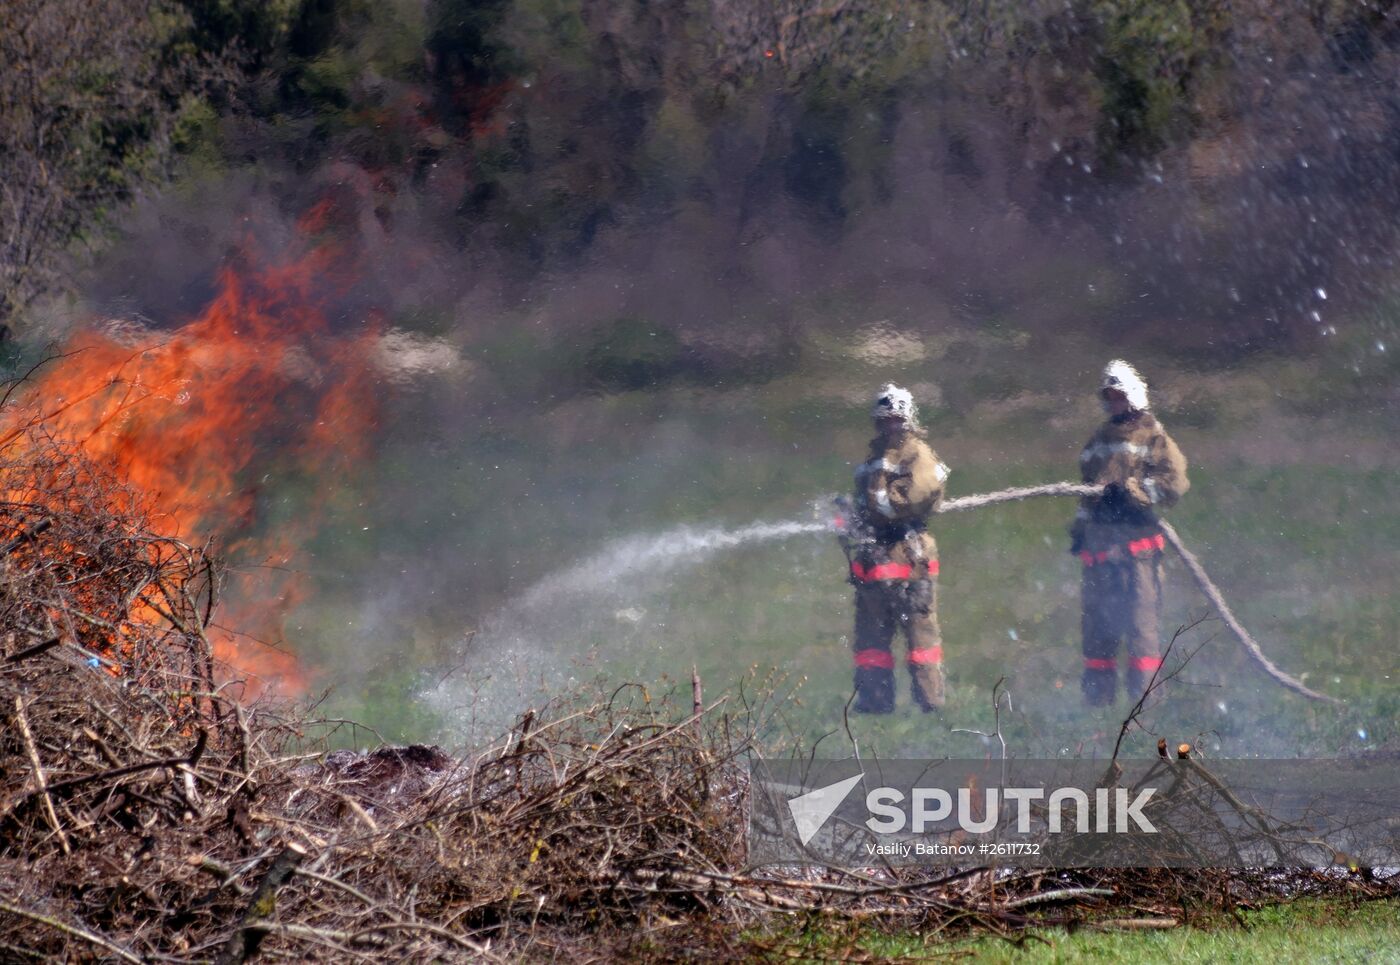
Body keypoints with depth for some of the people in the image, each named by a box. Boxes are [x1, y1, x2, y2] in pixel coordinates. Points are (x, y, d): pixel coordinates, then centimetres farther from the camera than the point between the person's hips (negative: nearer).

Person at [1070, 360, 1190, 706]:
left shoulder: (1153, 436, 3)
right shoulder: (1099, 440, 26)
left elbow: (1175, 482, -8)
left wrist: (1132, 491, -17)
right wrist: (1079, 527, 27)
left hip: (1137, 539, -7)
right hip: (1099, 541, 7)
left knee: (1140, 620, -11)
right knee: (1096, 624, 6)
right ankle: (1097, 700, 10)